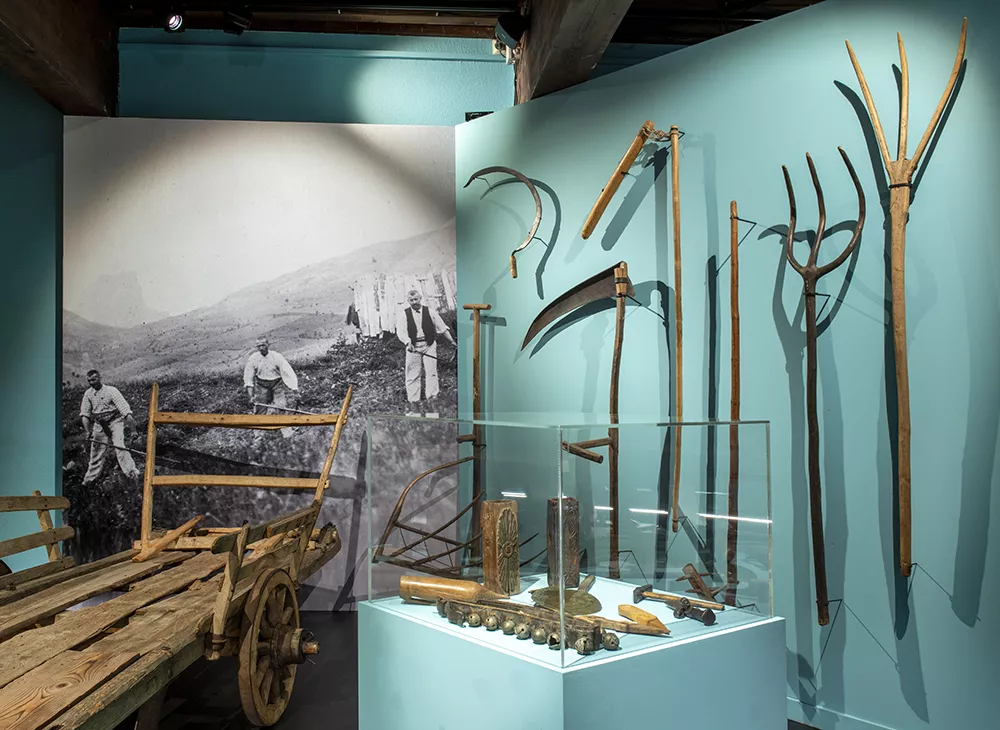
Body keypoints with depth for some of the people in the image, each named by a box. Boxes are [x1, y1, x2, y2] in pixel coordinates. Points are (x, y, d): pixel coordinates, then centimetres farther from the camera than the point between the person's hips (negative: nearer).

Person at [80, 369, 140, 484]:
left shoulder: (111, 390, -16)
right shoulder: (88, 394, -1)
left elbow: (125, 410, -20)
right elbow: (84, 414, -2)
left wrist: (132, 427, -24)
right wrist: (88, 430, -13)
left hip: (114, 421, -5)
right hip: (99, 424, 5)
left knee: (120, 446, -21)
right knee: (97, 450, 12)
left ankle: (131, 472, -23)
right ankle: (90, 478, 27)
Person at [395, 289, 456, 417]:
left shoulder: (430, 311, 5)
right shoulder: (403, 314, 4)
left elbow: (442, 328, 9)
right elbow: (401, 331, -7)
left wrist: (452, 342, 9)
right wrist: (408, 342, -25)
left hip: (429, 345, 0)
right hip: (413, 346, 0)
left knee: (431, 373, -8)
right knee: (412, 376, 0)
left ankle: (431, 400, -6)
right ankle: (413, 404, 6)